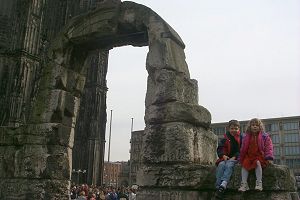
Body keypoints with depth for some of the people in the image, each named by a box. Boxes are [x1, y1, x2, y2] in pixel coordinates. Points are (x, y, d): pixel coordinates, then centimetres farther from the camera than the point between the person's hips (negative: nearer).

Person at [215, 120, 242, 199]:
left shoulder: (241, 138, 6)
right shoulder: (224, 139, 12)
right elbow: (219, 149, 11)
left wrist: (235, 157, -13)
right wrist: (223, 155, -9)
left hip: (235, 158, -2)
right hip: (226, 158, 3)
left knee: (229, 164, -34)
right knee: (221, 165, -29)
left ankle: (223, 185, -51)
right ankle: (218, 187, -38)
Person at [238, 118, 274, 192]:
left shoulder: (264, 136, 3)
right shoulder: (246, 137, 12)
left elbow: (268, 147, -2)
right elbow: (243, 149, 17)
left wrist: (269, 158, -13)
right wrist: (241, 159, 12)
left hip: (260, 156, -3)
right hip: (249, 156, 3)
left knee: (258, 163, -33)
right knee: (244, 164, -21)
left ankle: (259, 183, -32)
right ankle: (244, 184, -21)